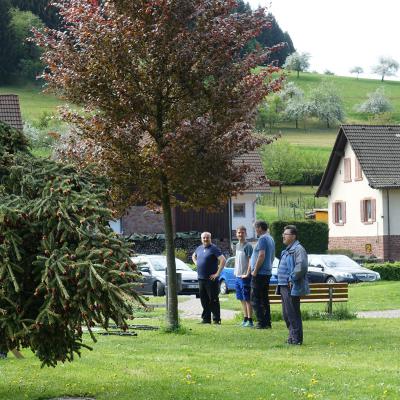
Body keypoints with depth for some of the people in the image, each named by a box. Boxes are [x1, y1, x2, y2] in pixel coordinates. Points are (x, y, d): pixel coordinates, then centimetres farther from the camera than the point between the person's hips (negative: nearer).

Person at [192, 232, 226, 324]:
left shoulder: (214, 249, -9)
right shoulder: (199, 248, 13)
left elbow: (223, 260, -18)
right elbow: (193, 256, 35)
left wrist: (217, 273, -19)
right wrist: (196, 264, 16)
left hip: (211, 279, -7)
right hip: (201, 278, 7)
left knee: (213, 300, -4)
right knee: (204, 300, 10)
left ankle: (216, 319, 0)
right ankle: (206, 318, 17)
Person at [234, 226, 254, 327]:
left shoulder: (248, 246, -11)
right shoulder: (237, 245, 14)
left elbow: (250, 261, -15)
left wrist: (247, 274, -18)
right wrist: (235, 271, 15)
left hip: (244, 276, -8)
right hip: (238, 276, 8)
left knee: (247, 299, -6)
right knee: (242, 299, 12)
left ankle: (250, 321, -4)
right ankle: (245, 319, 19)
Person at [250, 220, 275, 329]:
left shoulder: (262, 239, -14)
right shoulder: (270, 239, 17)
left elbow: (261, 256, -23)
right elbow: (272, 257, 24)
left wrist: (255, 271, -18)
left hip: (259, 274, -10)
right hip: (267, 273, 10)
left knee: (255, 299, -7)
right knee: (265, 298, 13)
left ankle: (262, 323, -11)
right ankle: (267, 322, 13)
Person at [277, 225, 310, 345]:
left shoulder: (298, 249, -13)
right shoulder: (287, 250, 20)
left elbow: (301, 266, -26)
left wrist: (292, 279, -20)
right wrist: (281, 282, 19)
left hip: (292, 287, -10)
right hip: (284, 286, 10)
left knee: (292, 313, -8)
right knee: (286, 314, 14)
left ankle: (296, 338, -4)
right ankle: (292, 336, 22)